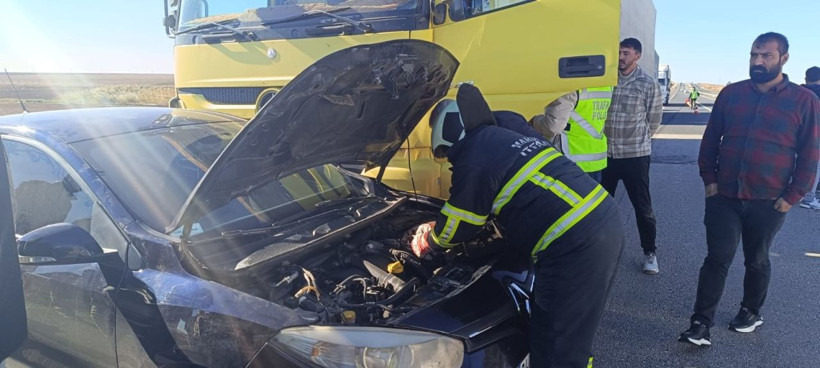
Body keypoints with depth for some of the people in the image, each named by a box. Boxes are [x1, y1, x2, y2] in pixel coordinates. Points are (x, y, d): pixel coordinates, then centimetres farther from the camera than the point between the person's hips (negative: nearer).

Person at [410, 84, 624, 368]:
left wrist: (423, 243, 24)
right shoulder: (506, 138, 21)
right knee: (572, 335, 27)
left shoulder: (474, 161, -9)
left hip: (575, 245, -10)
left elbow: (452, 230, 3)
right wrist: (437, 228, 39)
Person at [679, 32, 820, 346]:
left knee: (756, 261, 16)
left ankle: (751, 312, 36)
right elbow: (710, 139, 7)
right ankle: (701, 323, 4)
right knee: (717, 259, 0)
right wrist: (709, 179, 1)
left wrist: (792, 196, -6)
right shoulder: (731, 93, 3)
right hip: (724, 196, 1)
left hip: (767, 202, -1)